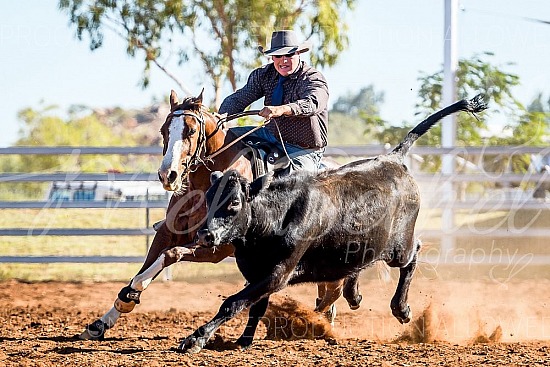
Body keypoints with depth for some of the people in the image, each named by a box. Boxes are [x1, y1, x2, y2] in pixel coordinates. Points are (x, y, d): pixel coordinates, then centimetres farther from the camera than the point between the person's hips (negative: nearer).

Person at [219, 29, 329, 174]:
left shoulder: (313, 78, -16)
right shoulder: (263, 75, 1)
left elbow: (314, 103, -38)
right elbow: (238, 99, -2)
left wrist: (282, 110, -56)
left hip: (302, 151, -7)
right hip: (271, 135, 7)